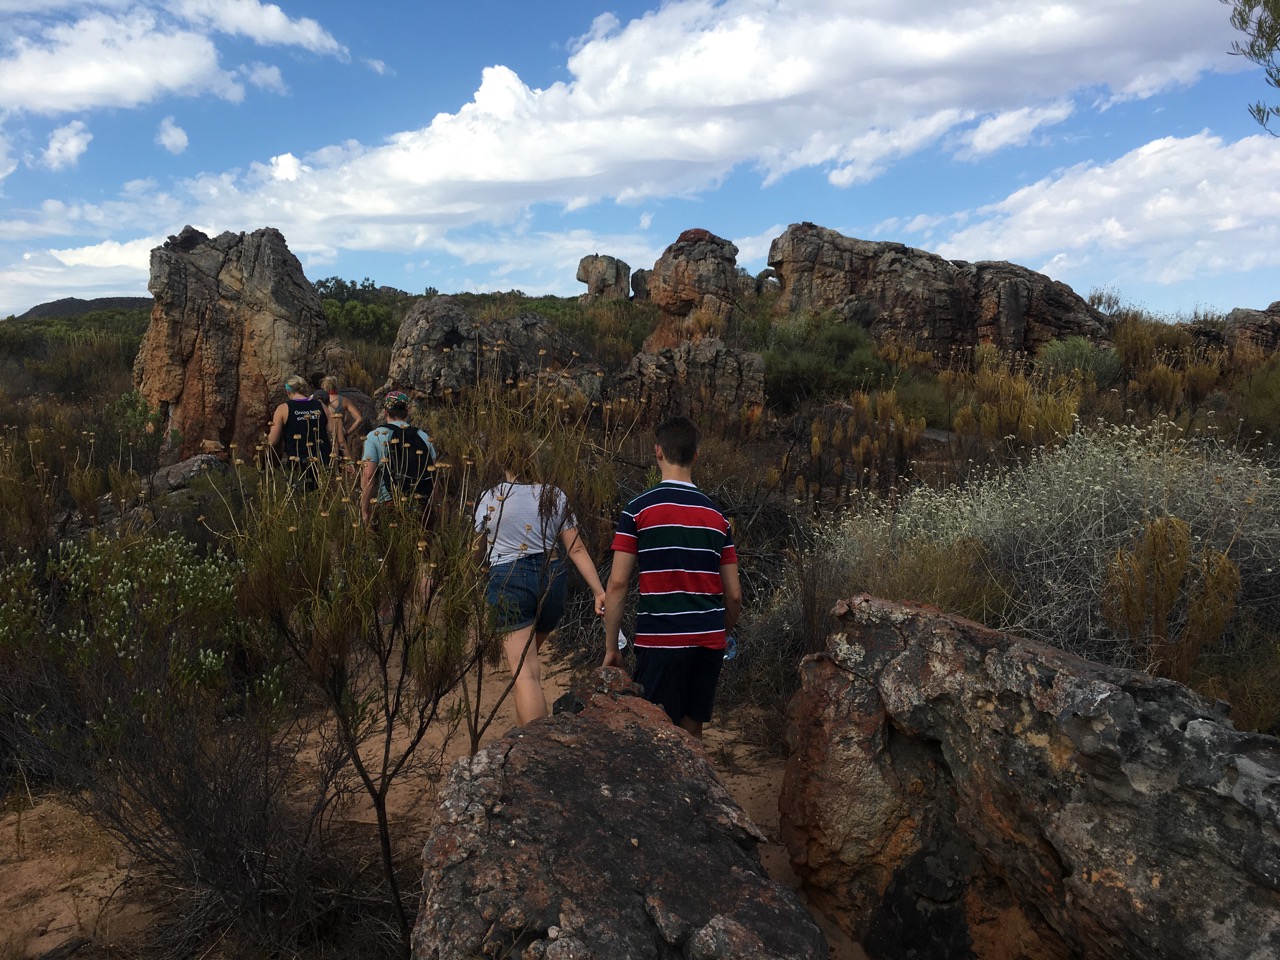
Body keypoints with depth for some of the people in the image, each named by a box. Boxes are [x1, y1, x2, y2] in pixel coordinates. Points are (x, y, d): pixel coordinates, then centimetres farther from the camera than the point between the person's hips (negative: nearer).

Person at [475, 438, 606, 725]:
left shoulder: (489, 498, 1)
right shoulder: (555, 496, 6)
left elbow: (479, 548, 8)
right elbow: (576, 549, 0)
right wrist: (599, 591, -1)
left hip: (508, 581, -3)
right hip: (551, 579, 4)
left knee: (525, 672, -7)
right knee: (529, 658, 26)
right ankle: (534, 732, 35)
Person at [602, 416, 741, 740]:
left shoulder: (639, 509, -4)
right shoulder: (716, 515, 8)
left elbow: (617, 584, -8)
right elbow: (734, 594, 9)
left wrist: (611, 647, 0)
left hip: (660, 640, -4)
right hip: (709, 641, 4)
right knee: (692, 732, 14)